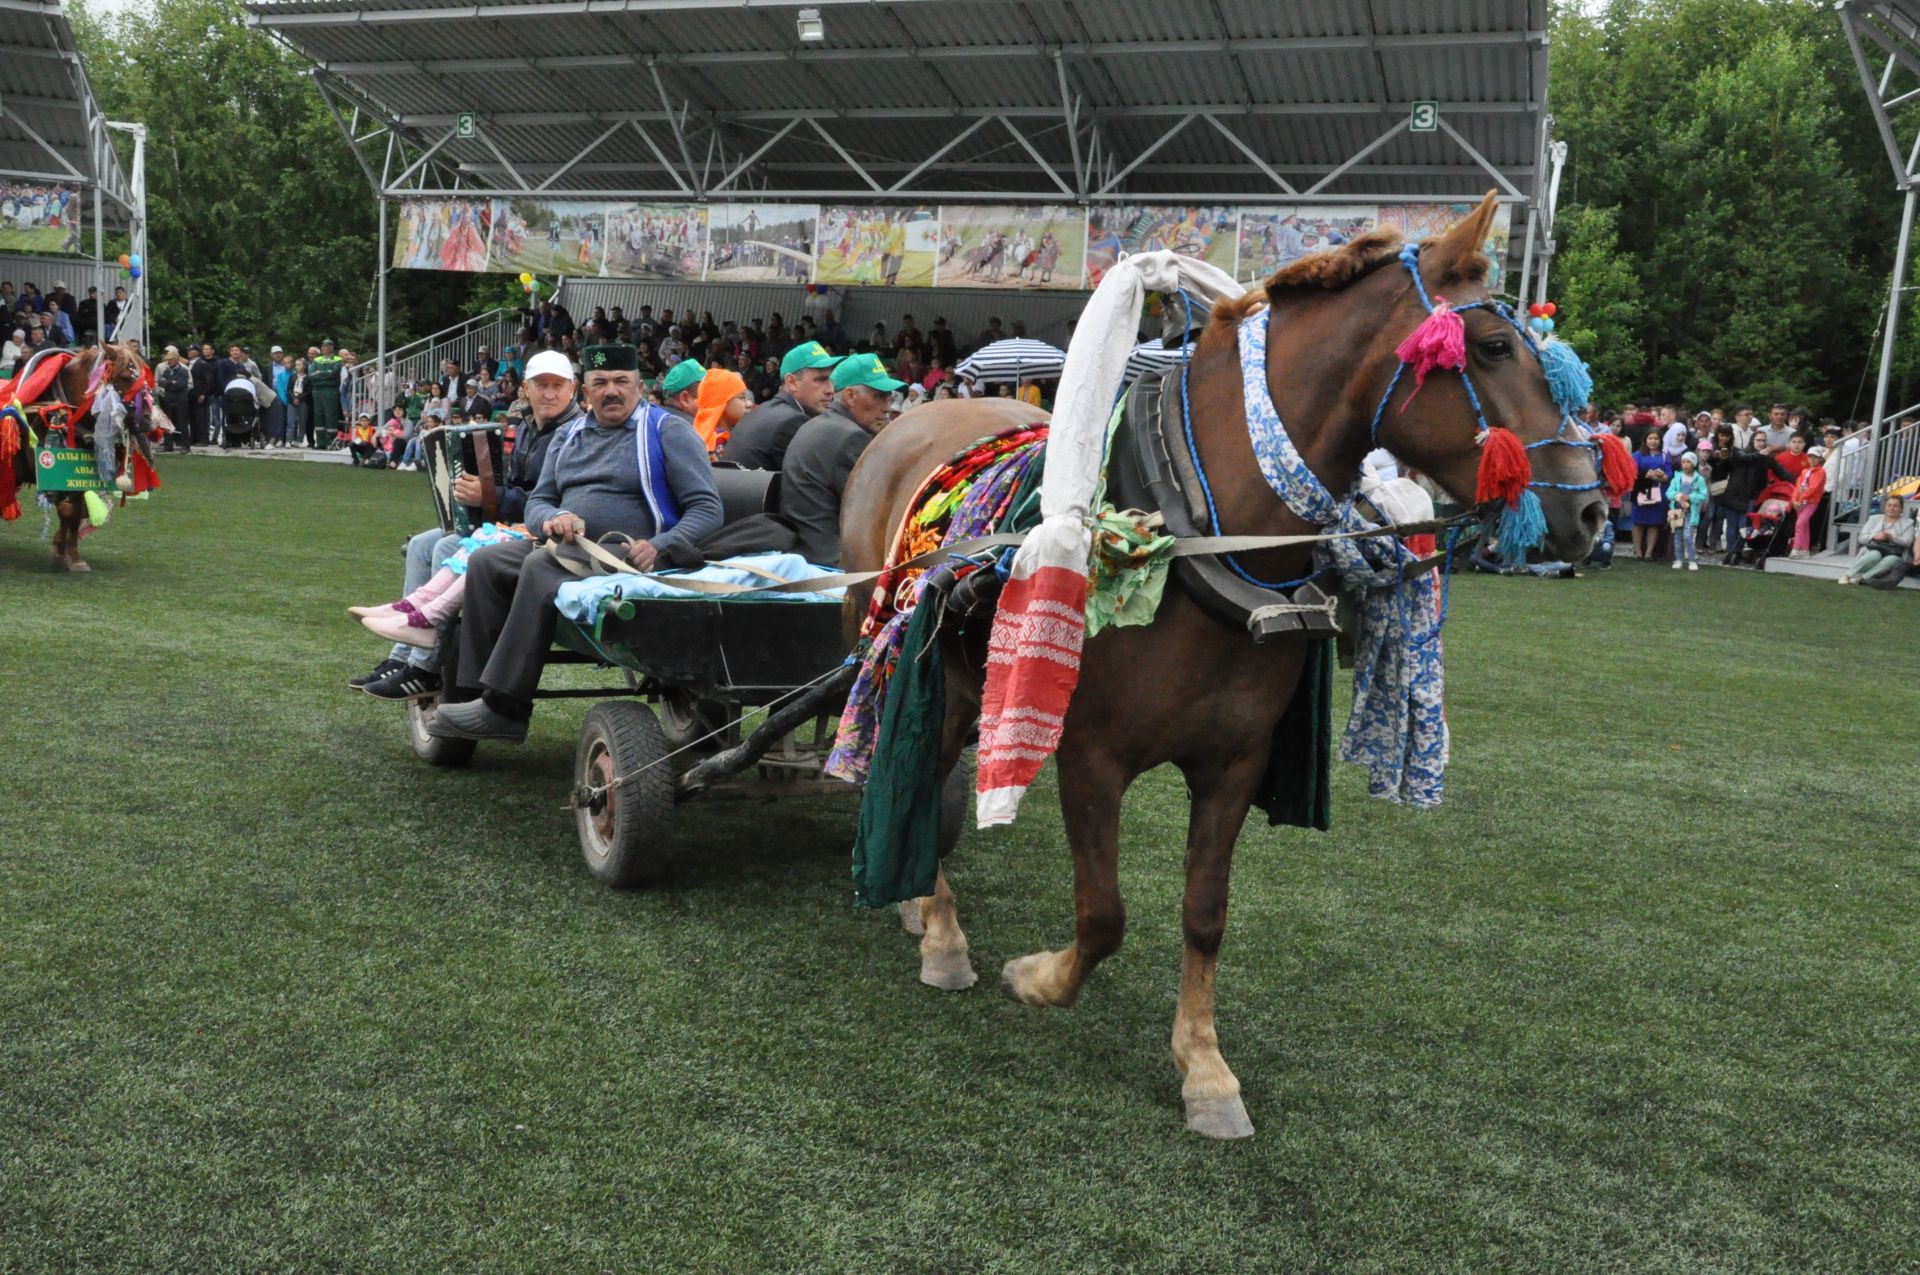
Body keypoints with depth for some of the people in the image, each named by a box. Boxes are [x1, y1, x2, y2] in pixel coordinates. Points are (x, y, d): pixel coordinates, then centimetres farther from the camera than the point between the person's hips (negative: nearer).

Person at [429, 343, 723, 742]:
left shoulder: (667, 431, 1)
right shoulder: (570, 436, 21)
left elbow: (707, 509, -7)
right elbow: (537, 502, 19)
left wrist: (659, 547, -25)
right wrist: (552, 519, -8)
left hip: (628, 557, -7)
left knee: (541, 567, -31)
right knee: (485, 562, -13)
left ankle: (504, 708, -30)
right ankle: (481, 693, -18)